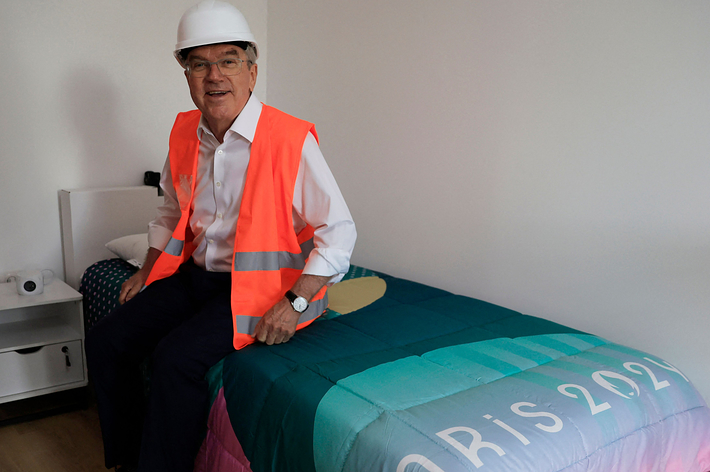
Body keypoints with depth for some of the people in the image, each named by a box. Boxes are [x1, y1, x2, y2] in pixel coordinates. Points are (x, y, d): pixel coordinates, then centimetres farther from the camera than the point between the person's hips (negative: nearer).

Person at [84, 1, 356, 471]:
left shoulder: (291, 140, -17)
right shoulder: (184, 133, 4)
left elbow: (339, 231, -16)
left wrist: (294, 303, -22)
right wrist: (146, 272, 14)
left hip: (255, 285, -7)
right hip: (195, 273, 7)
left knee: (178, 358, -26)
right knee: (105, 341, -1)